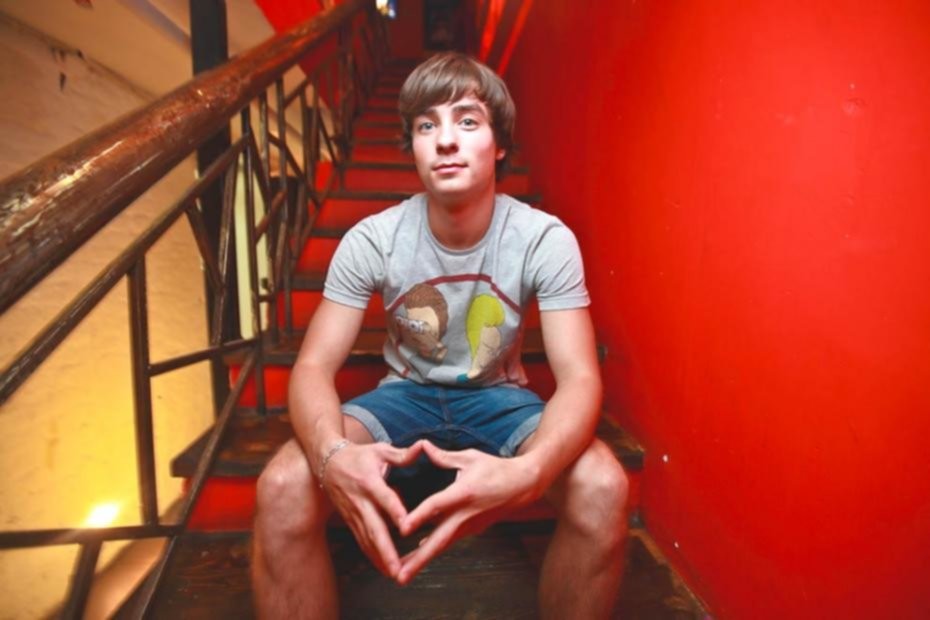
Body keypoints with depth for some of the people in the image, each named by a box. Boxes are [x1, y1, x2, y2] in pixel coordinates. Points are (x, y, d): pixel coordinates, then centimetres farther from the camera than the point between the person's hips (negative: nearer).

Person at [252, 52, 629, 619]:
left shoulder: (546, 241, -18)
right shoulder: (372, 241, -17)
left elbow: (579, 377, -23)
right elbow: (314, 366, -17)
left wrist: (527, 470, -46)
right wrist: (332, 454, -41)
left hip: (500, 398, 0)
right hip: (406, 394, 1)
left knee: (602, 489, -29)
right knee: (283, 489, -27)